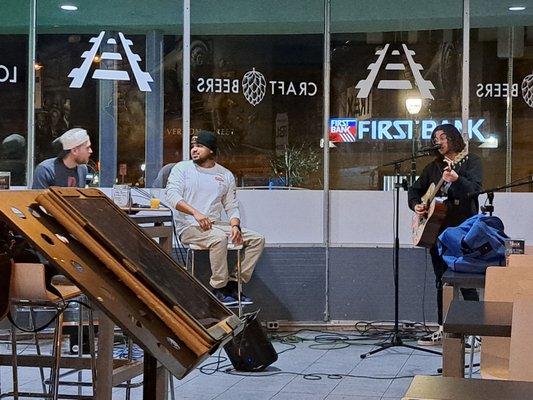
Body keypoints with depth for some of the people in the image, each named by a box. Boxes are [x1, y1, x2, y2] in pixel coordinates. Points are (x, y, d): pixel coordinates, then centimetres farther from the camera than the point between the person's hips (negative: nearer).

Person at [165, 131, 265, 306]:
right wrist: (196, 213, -27)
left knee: (257, 239, -11)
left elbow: (231, 206, 13)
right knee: (219, 238, -36)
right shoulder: (182, 168, 3)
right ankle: (218, 288, -24)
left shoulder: (226, 175, 14)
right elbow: (172, 194, -12)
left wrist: (235, 226, -10)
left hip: (216, 224, 5)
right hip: (189, 226, -5)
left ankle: (233, 282, -8)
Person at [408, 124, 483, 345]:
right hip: (438, 230, 6)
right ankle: (443, 330, 15)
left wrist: (456, 180, -36)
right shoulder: (434, 166, 16)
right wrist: (415, 204, 1)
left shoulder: (471, 161, 0)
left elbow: (475, 188, -17)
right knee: (441, 282, 9)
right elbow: (415, 189, 23)